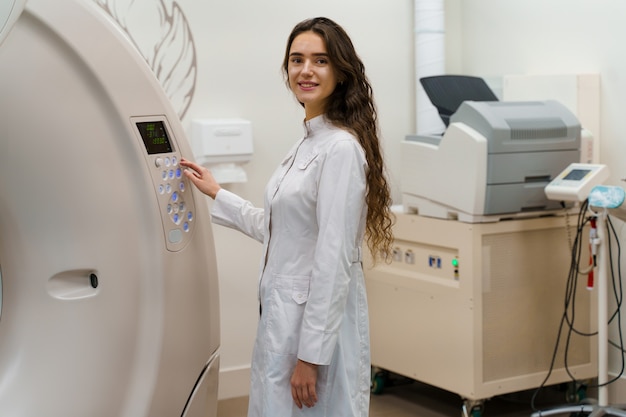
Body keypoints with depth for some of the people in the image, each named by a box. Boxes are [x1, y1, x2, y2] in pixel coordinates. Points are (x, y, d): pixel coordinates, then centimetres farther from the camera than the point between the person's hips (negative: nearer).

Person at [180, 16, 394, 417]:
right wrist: (216, 194, 24)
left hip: (319, 321, -9)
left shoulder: (341, 149, -17)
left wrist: (311, 354, -20)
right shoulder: (306, 144, 12)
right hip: (285, 316, 9)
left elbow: (334, 260, -21)